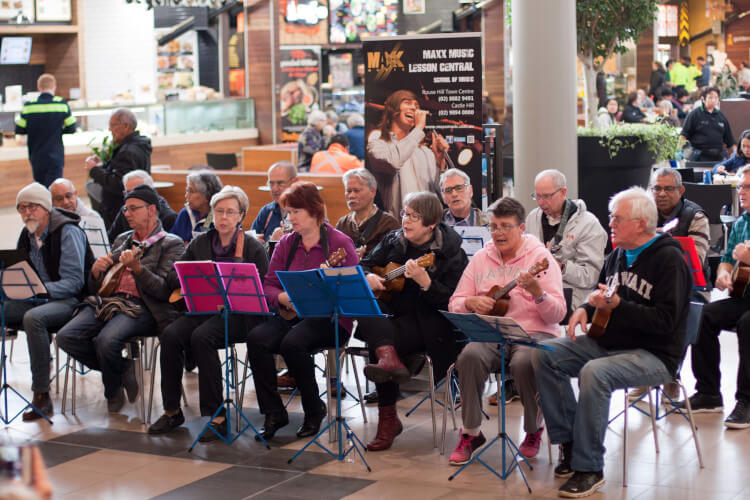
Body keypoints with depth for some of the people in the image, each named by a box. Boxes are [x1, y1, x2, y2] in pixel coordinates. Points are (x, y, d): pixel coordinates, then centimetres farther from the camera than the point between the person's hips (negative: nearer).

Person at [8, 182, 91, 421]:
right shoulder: (27, 235, 12)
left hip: (69, 301, -8)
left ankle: (42, 396, -33)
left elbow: (74, 282, -17)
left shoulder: (68, 232, -11)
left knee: (33, 318, -36)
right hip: (36, 301, 8)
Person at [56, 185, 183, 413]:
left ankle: (113, 391, -3)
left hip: (142, 308, -6)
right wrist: (96, 271, 0)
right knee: (66, 337, -20)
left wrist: (136, 267, -22)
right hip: (108, 301, 6)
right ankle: (122, 369, 0)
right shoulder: (122, 240, 25)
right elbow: (96, 287, 24)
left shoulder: (171, 244, 5)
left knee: (106, 340, -35)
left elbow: (164, 290, -9)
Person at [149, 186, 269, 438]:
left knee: (201, 337, -33)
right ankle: (172, 411, -11)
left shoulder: (253, 247, 2)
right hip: (202, 308, 5)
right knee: (170, 334, -24)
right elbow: (173, 276, 14)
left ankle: (217, 415, -26)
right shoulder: (200, 243, 15)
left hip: (238, 313, -5)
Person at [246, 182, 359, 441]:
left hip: (329, 318, -5)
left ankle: (314, 410, -10)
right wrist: (283, 298, -12)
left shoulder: (339, 243, -6)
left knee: (293, 342, -33)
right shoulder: (286, 244, 11)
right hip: (291, 314, 5)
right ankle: (273, 412, -13)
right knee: (257, 338, -24)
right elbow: (268, 284, 10)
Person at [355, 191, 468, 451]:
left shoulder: (451, 252, -6)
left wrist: (425, 282, -30)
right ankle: (389, 359, -41)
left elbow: (452, 301, -13)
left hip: (424, 322, -5)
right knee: (362, 305, -27)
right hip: (390, 315, 6)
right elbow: (365, 264, 21)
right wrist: (368, 277, -4)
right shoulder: (393, 241, 10)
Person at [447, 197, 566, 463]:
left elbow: (558, 314, -8)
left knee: (524, 362, -35)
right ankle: (470, 433, -14)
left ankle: (534, 430, -7)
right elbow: (455, 304, 15)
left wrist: (537, 292, -27)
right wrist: (472, 303, -8)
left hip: (533, 333, -3)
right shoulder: (481, 258, 12)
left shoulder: (540, 256, 0)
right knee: (470, 356, -30)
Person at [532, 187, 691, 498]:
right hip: (608, 342, 9)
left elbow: (665, 321, -21)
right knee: (544, 355, -8)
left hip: (654, 354, -9)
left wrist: (616, 306, -27)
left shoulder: (669, 259, -14)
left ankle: (589, 468, -25)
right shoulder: (618, 255, 12)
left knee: (594, 373, -35)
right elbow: (601, 296, 27)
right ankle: (570, 443, -4)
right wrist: (586, 309, 4)